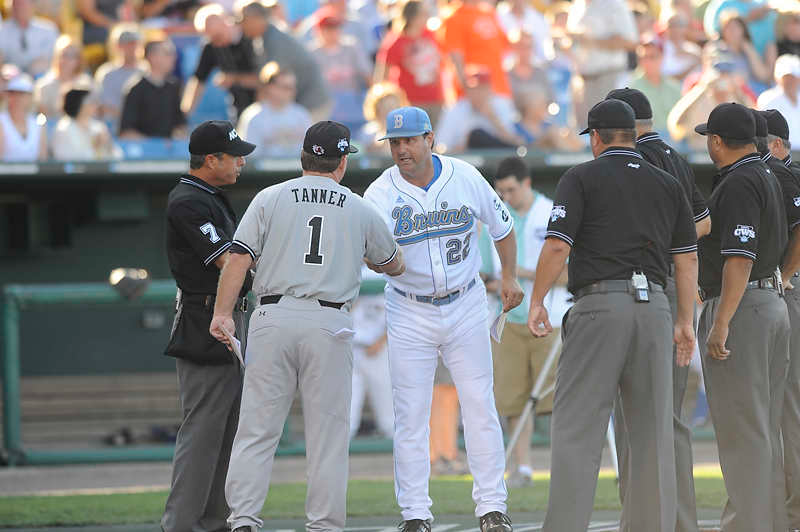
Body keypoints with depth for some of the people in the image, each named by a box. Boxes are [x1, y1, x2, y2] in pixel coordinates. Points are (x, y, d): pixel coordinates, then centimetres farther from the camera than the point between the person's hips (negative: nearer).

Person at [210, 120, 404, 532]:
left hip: (274, 317, 0)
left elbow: (239, 257, -4)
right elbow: (393, 265, 25)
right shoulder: (360, 210, 10)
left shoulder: (270, 199, 6)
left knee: (257, 427, 1)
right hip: (330, 325, 0)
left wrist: (222, 313, -7)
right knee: (327, 433, 4)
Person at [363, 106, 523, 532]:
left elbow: (501, 224, 11)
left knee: (480, 405, 0)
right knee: (411, 415, -1)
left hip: (465, 307, 1)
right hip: (409, 313, -1)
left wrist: (509, 277, 8)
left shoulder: (465, 177, -5)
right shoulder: (381, 194, -11)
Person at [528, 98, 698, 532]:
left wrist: (536, 302, 3)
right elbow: (687, 257, 14)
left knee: (577, 424, -6)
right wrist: (685, 322, 18)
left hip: (599, 304, -4)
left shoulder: (581, 178, 2)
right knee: (652, 427, 9)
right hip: (654, 307, 4)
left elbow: (557, 245, -7)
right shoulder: (667, 184, 15)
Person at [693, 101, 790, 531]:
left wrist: (721, 323, -26)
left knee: (740, 427, -9)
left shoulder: (738, 184, -15)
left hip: (740, 306, -10)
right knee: (766, 427, 13)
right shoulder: (768, 178, 15)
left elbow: (741, 258, -23)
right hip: (773, 301, 10)